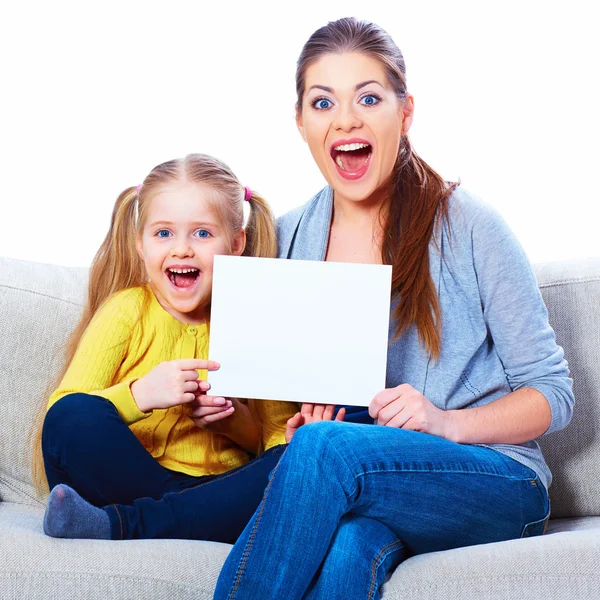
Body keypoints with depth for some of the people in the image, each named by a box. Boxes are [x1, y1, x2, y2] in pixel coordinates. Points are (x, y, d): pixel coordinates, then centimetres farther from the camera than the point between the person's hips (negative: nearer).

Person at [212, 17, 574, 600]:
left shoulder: (468, 227, -3)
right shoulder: (286, 239, 10)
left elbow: (552, 394, 0)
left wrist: (446, 422, -16)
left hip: (494, 480, -2)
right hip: (353, 489, 2)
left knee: (324, 447, -34)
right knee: (346, 544, -37)